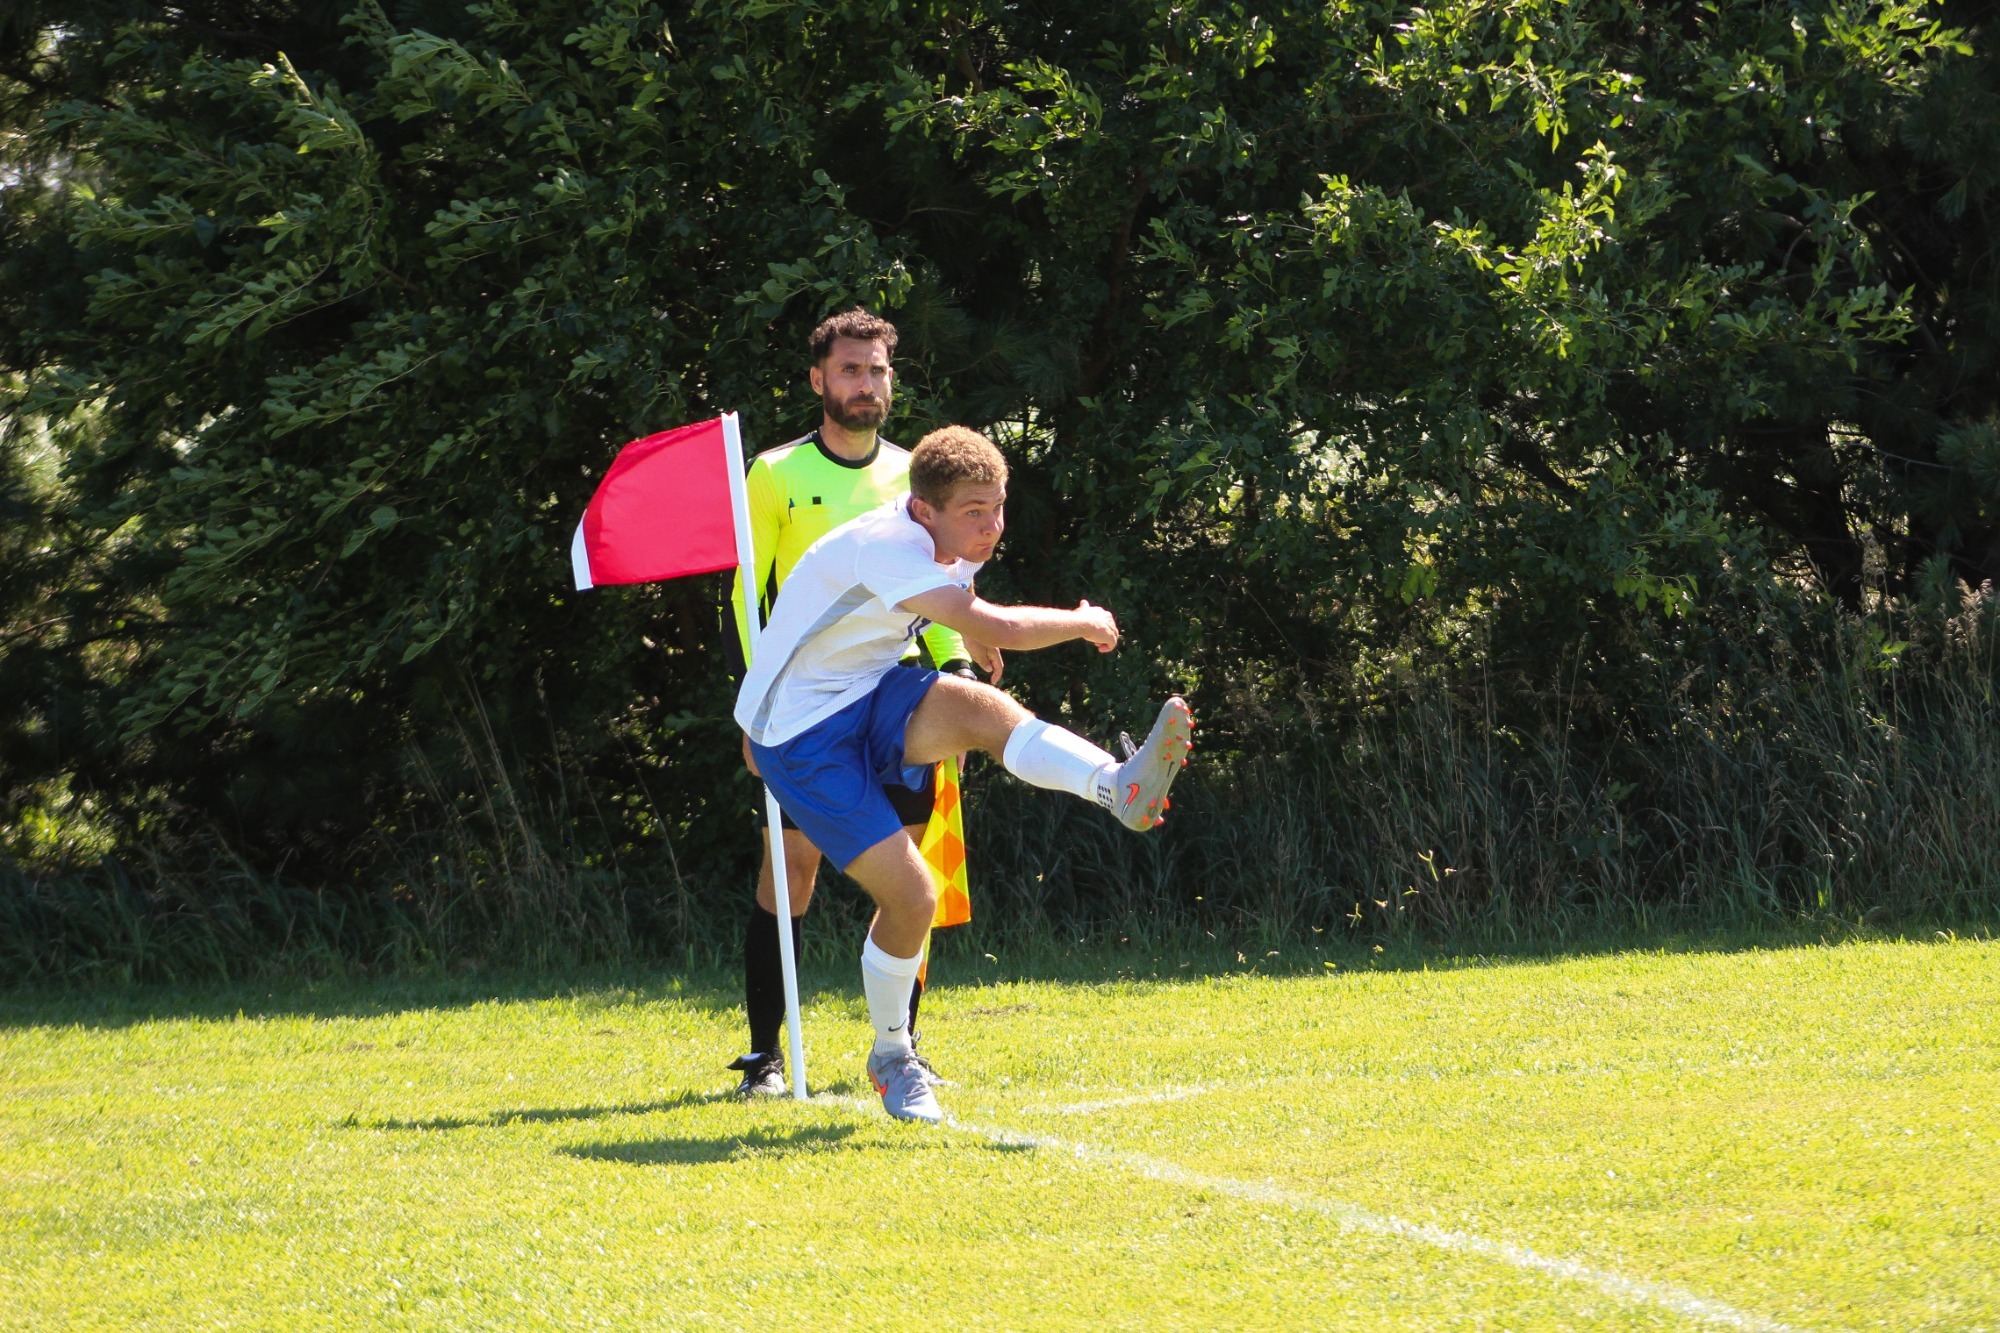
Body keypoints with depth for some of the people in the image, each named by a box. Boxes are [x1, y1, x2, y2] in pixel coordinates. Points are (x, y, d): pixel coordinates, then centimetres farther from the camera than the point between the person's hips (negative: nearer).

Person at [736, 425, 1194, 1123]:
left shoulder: (944, 541, 1)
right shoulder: (885, 547, -29)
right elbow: (999, 630, -36)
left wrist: (969, 631, 40)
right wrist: (1084, 622, -20)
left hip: (866, 699, 7)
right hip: (803, 738, -7)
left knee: (981, 707, -26)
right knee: (911, 896, -14)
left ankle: (1121, 788, -47)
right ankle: (891, 1060, 9)